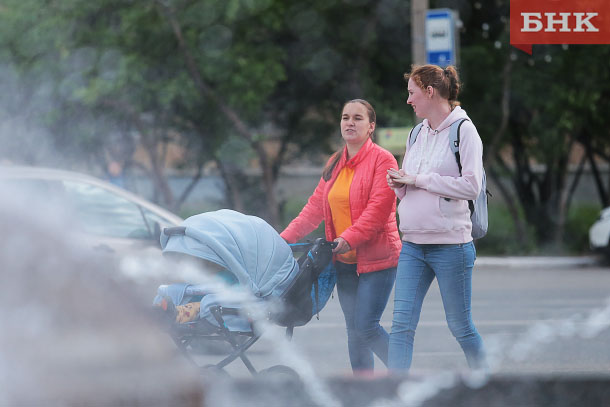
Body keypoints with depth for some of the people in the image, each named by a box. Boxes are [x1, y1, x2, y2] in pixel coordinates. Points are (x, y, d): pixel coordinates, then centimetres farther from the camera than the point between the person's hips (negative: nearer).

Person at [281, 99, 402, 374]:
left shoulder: (382, 160, -7)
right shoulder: (335, 164, 15)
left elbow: (378, 209, -17)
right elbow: (315, 207, 16)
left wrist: (349, 239, -25)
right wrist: (285, 238, 8)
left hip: (376, 258, -7)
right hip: (344, 261, 7)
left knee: (366, 328, -12)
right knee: (353, 330, 6)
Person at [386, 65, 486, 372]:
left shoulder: (463, 130, -7)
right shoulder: (418, 133, 14)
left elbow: (471, 186, -17)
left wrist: (418, 180, -14)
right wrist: (398, 182, -1)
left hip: (450, 243, -6)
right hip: (413, 243, 6)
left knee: (460, 325, 4)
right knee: (402, 324, -3)